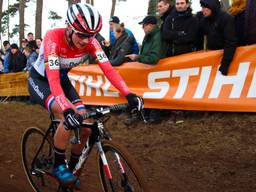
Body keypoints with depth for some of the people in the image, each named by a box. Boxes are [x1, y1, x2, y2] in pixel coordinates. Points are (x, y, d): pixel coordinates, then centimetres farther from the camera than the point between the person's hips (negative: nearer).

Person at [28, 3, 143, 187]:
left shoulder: (90, 41, -21)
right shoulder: (53, 38, -35)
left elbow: (108, 68, -27)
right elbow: (52, 78, -43)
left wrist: (129, 95, -41)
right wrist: (67, 110, -57)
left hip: (62, 79, 5)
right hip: (40, 80, -5)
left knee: (85, 126, -9)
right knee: (69, 119, -30)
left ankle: (71, 168, 16)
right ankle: (58, 166, -8)